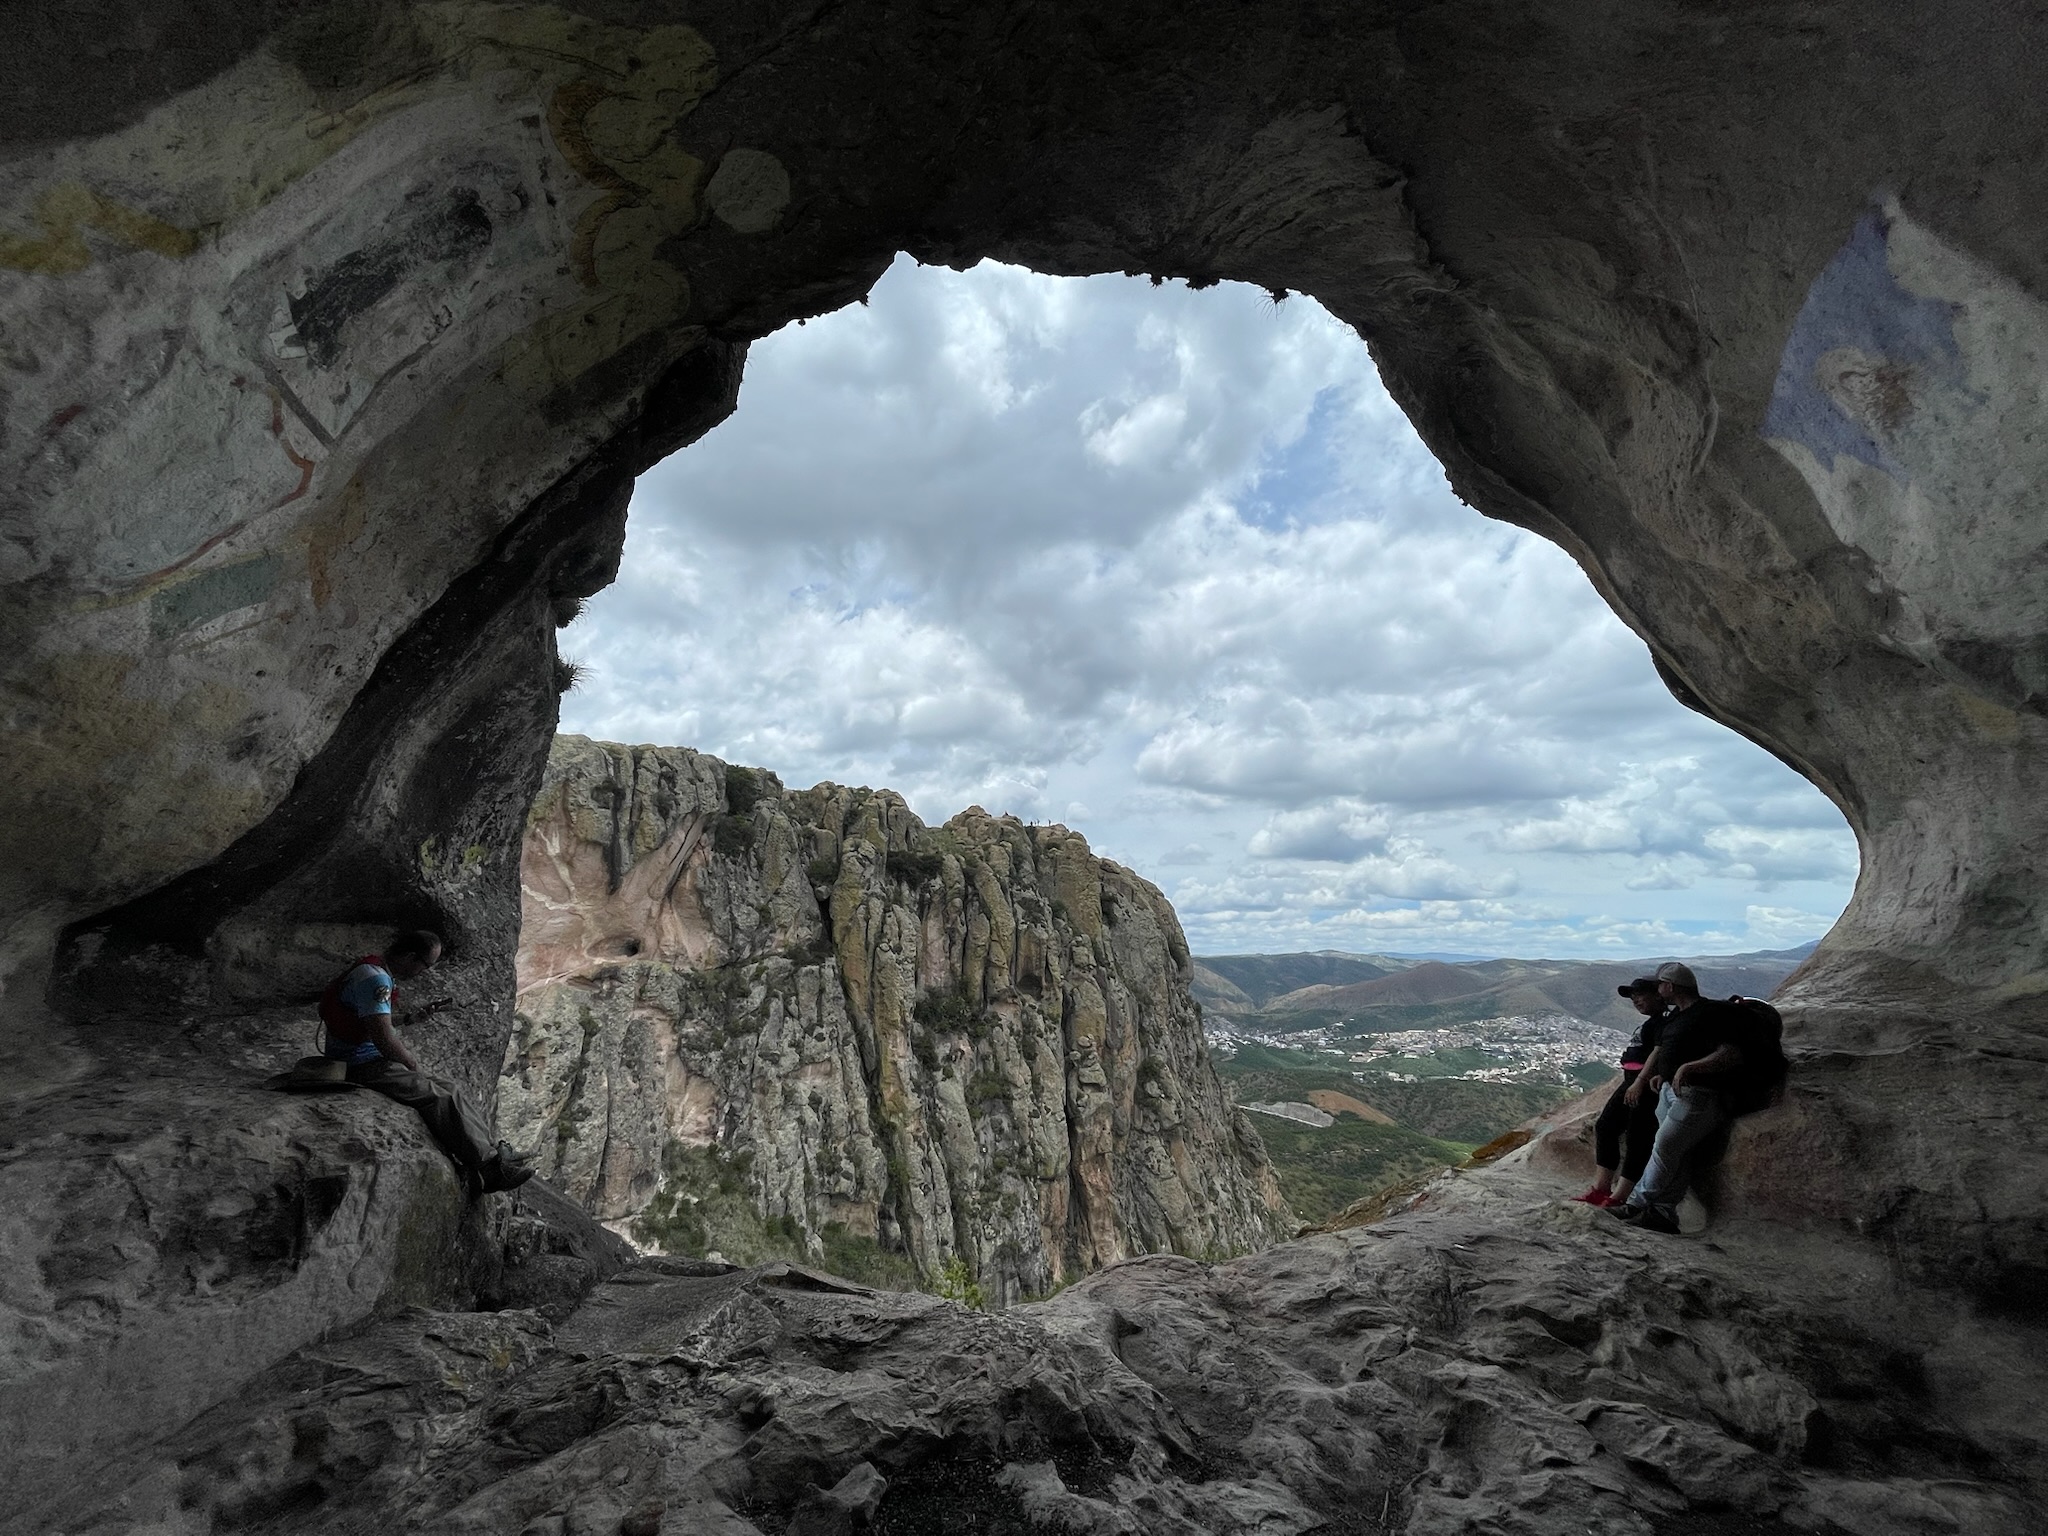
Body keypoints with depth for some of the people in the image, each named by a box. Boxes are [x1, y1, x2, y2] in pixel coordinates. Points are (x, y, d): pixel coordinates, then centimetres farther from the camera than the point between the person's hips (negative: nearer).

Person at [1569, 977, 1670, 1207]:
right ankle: (1601, 1188, 8)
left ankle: (1620, 1196, -8)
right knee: (1605, 1126, 7)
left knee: (1637, 1138, -8)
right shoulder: (1648, 1022, 20)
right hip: (1632, 1081, 11)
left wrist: (1639, 1083, -28)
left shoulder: (1664, 1022, -11)